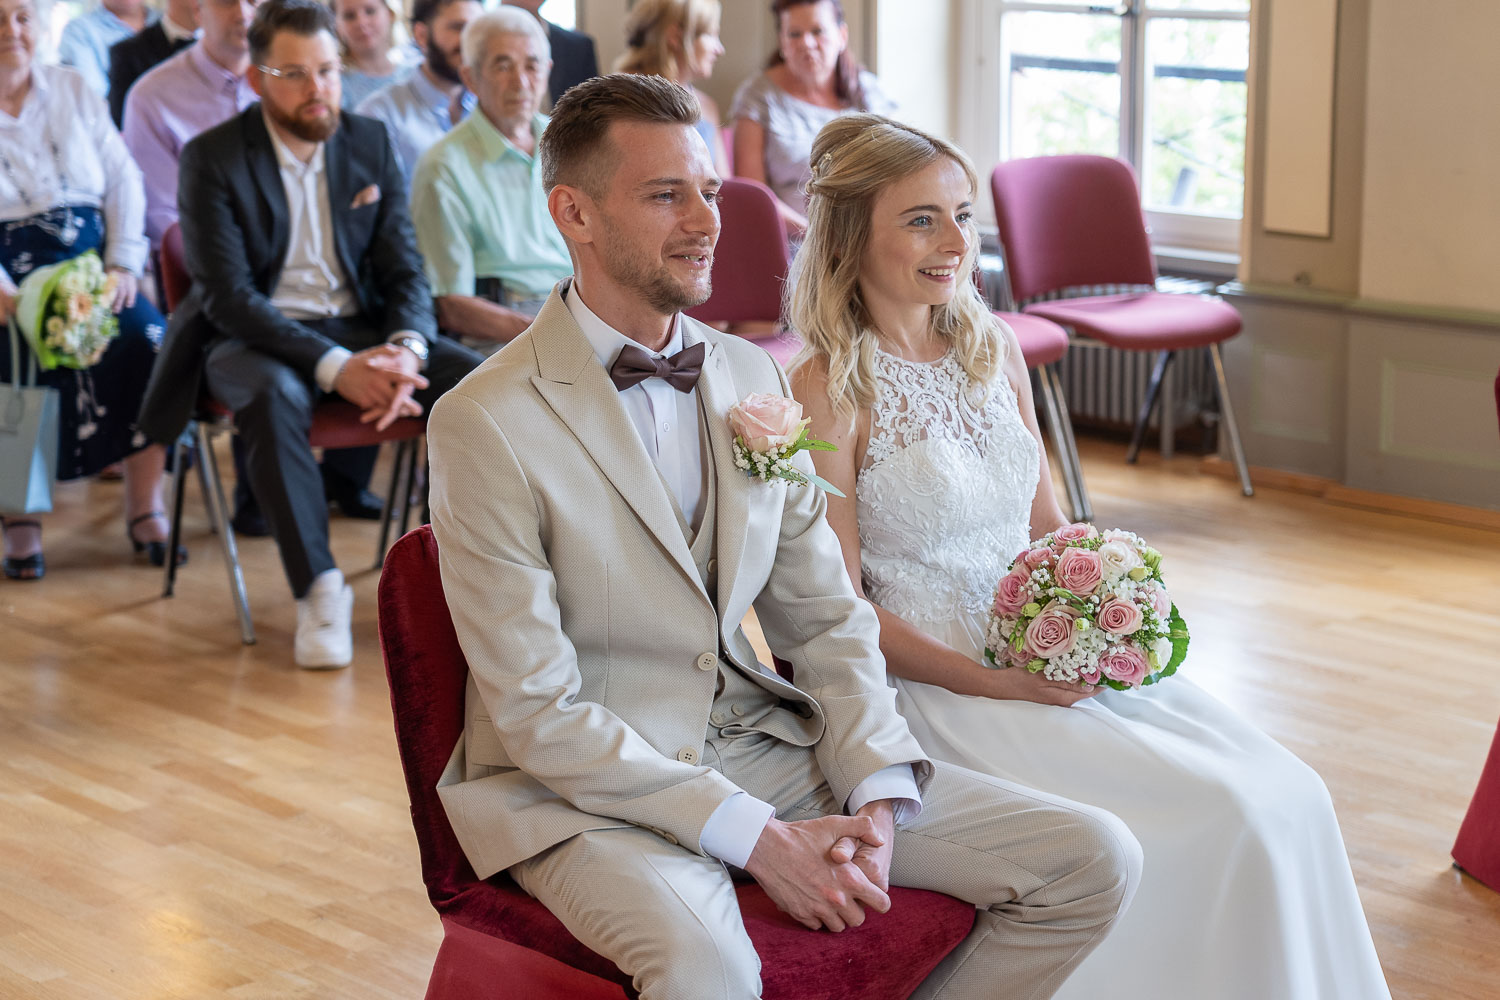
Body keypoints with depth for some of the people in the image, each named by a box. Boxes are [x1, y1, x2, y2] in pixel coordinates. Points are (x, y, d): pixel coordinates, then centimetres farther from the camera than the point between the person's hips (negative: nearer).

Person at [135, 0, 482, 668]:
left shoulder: (371, 144, 6)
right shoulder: (213, 157, -8)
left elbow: (404, 271, 4)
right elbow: (229, 296, -15)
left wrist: (405, 350, -19)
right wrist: (335, 367, -27)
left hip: (359, 329, 4)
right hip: (253, 337, -4)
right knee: (274, 399, -39)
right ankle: (317, 589, -28)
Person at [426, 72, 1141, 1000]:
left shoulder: (753, 377, 9)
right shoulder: (485, 425, -12)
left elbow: (825, 617, 11)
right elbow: (538, 713, -15)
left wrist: (876, 796, -7)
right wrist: (755, 838, -19)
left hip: (767, 747, 6)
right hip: (589, 790, -6)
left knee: (1093, 861, -6)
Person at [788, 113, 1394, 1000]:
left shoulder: (995, 347, 10)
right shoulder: (830, 387, -10)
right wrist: (995, 682, -19)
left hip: (1064, 656, 7)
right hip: (937, 686, -7)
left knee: (1289, 798, -11)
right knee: (1219, 821, -20)